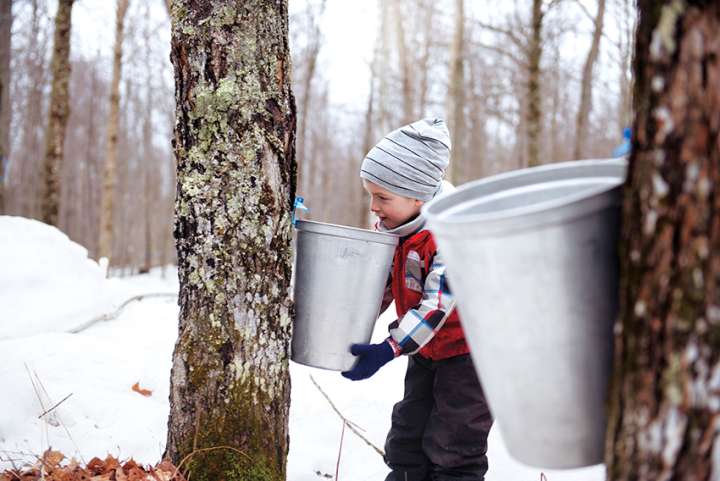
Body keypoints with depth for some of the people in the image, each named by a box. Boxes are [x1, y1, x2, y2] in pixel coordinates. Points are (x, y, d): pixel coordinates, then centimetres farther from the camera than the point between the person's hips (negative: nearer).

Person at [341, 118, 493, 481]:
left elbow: (437, 304, -31)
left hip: (468, 350, -8)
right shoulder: (389, 226, -3)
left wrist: (386, 351, -35)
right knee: (406, 441, 12)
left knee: (453, 450, -5)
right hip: (426, 350, 8)